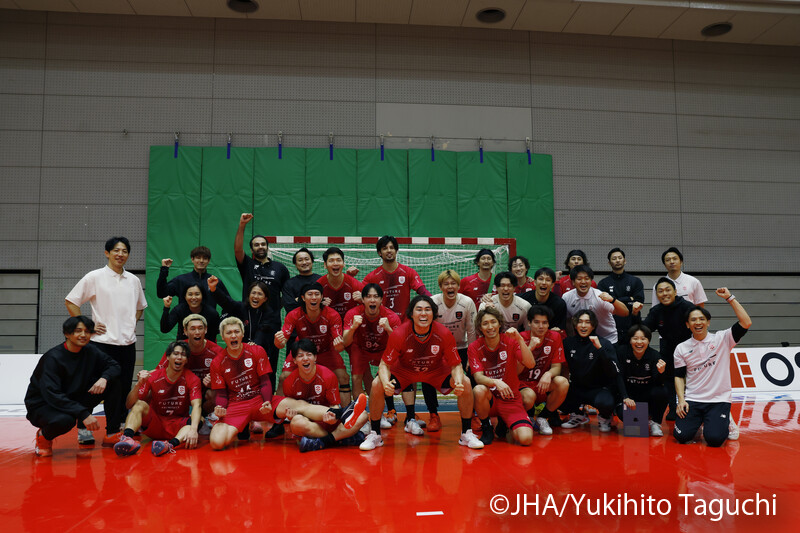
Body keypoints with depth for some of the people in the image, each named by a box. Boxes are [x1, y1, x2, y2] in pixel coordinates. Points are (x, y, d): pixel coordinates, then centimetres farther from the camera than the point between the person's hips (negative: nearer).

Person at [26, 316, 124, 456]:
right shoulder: (53, 358, -22)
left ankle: (112, 434, -4)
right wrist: (83, 414, -38)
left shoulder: (90, 351, -3)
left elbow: (114, 366, 3)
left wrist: (104, 378, -22)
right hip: (42, 406, -6)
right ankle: (44, 435, -2)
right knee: (64, 420, -41)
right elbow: (51, 394, -31)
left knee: (113, 382, -9)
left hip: (74, 400, 6)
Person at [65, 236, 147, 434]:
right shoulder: (94, 277, -2)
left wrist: (133, 322, 11)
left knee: (124, 388, 10)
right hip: (102, 342, -4)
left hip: (128, 343, 5)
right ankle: (83, 427, 9)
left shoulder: (134, 280, 12)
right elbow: (70, 301, -1)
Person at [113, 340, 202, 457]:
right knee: (140, 404, -24)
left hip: (178, 425, -1)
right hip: (154, 423, 1)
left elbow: (197, 405, -21)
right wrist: (139, 384, -27)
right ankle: (127, 438, -49)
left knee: (198, 420, -29)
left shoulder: (192, 379, -6)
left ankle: (171, 444, -54)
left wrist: (193, 429, -41)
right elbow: (129, 405, -8)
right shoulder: (153, 376, -5)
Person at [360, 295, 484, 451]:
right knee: (377, 384, -24)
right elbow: (385, 364, -19)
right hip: (404, 370, 0)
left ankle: (466, 434, -2)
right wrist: (386, 382, -41)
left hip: (436, 371, 1)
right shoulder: (398, 334, -28)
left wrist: (459, 382, -38)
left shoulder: (444, 334, -26)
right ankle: (375, 435, -4)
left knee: (465, 383, -21)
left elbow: (456, 365, -16)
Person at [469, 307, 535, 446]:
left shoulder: (511, 341, -5)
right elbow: (478, 377, -14)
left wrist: (519, 339, -29)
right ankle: (486, 428, -6)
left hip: (511, 399, 1)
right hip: (489, 398, 0)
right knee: (479, 390, -36)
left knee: (526, 439, -22)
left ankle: (503, 423, 15)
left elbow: (530, 364, -18)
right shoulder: (475, 347, -4)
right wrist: (495, 382, -34)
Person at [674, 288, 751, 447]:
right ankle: (697, 422, 19)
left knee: (714, 439, -20)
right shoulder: (681, 348, 4)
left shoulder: (721, 339, -1)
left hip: (719, 400, -2)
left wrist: (729, 297, -14)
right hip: (692, 400, 2)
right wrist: (681, 400, -6)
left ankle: (726, 423, 15)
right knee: (681, 436, -15)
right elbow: (679, 376, 8)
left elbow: (746, 323, -14)